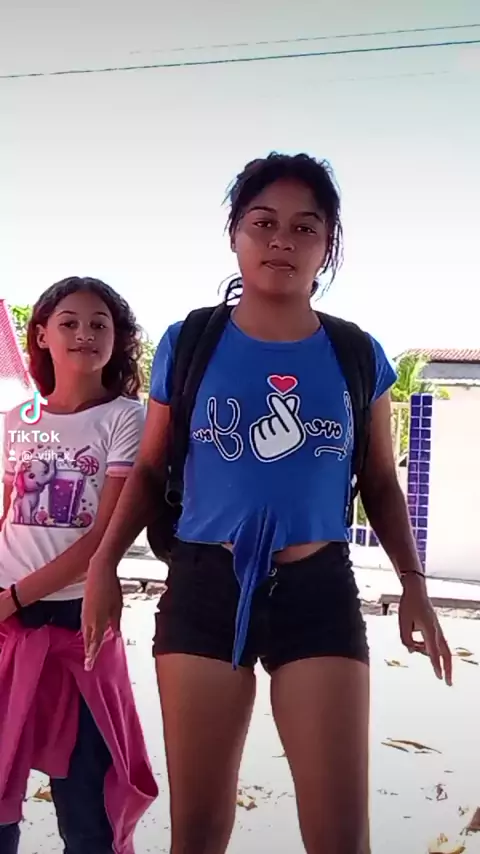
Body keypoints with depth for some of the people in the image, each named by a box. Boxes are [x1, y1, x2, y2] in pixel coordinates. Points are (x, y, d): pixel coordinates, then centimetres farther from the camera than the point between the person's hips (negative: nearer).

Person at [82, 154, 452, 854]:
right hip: (204, 586, 0)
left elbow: (381, 485, 11)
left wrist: (413, 583, 1)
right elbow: (150, 469, 8)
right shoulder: (189, 342, 1)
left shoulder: (358, 357, 2)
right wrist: (104, 563, -3)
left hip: (319, 591, 0)